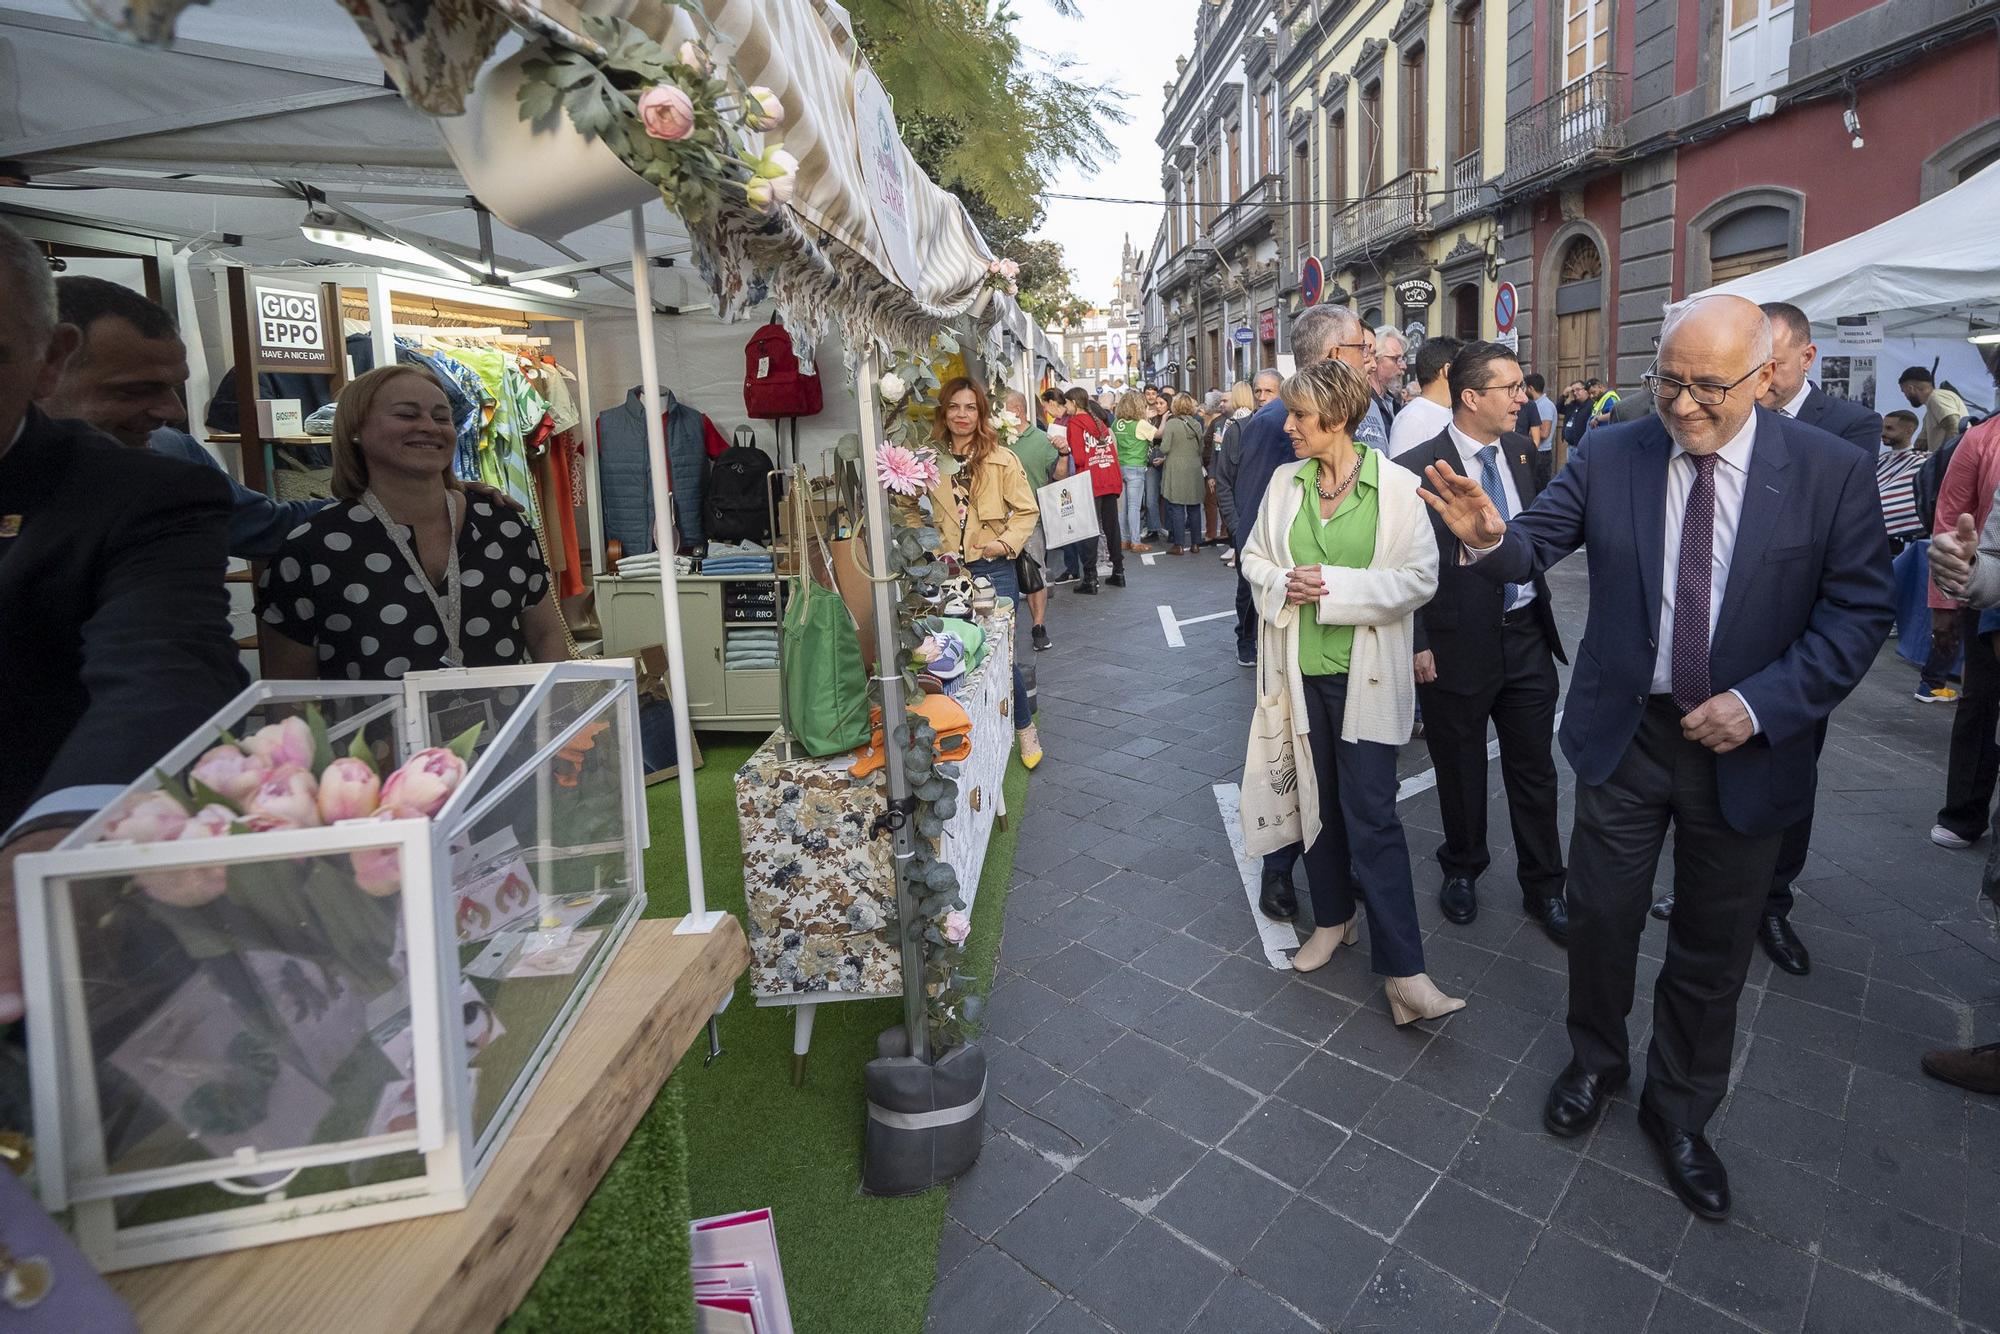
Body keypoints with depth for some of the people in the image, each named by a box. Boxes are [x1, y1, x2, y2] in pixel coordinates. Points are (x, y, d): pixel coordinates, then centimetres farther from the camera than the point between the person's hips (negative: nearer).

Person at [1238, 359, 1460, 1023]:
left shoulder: (1397, 487, -8)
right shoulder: (1284, 482, 4)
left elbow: (1420, 578, -9)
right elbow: (1254, 558, 12)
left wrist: (1337, 587, -19)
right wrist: (1286, 583, -10)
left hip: (1365, 673, -4)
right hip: (1300, 668, 4)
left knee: (1372, 816, -4)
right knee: (1316, 800, 14)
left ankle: (1402, 969, 5)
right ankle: (1332, 919, 34)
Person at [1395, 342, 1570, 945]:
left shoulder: (1521, 450, 4)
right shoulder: (1417, 467, -14)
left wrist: (1539, 609, 11)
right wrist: (1418, 645, -12)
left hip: (1526, 635, 5)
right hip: (1458, 643, -5)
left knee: (1534, 770, 13)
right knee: (1460, 771, 13)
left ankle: (1543, 887, 30)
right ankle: (1462, 869, 36)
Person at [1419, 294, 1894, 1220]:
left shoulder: (1833, 473, -8)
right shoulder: (1608, 456, -6)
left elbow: (1858, 613, -7)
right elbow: (1538, 544, -14)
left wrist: (1761, 703, -19)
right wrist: (1490, 537, -37)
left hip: (1746, 749, 0)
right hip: (1624, 733, 0)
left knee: (1712, 950, 15)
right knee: (1601, 915, 14)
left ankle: (1679, 1111, 38)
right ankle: (1595, 1062, 40)